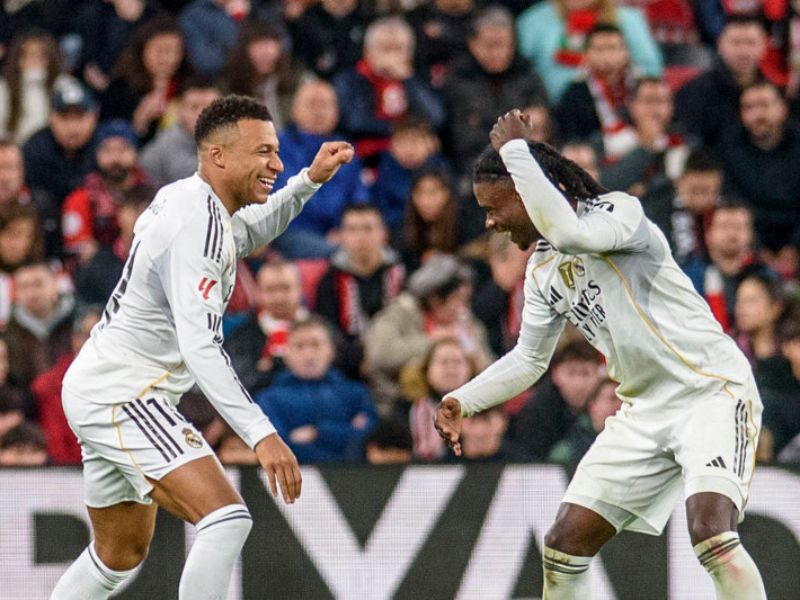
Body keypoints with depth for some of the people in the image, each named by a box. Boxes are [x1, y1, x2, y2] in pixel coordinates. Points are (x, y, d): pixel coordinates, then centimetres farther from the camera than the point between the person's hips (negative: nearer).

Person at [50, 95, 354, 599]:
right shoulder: (197, 226, -22)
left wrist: (309, 180, 17)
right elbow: (200, 346, -31)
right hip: (122, 396, -11)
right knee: (226, 520, -23)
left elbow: (250, 233, 33)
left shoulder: (193, 200, 8)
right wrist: (260, 433, -37)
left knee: (120, 555, 22)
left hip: (99, 392, 11)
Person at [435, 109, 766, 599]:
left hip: (712, 390, -8)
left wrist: (514, 150, -25)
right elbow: (530, 358, 23)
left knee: (711, 536, -28)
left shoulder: (619, 210, -12)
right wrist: (463, 401, 9)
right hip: (645, 409, 8)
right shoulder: (542, 270, 11)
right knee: (565, 544, 3)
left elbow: (571, 233, -35)